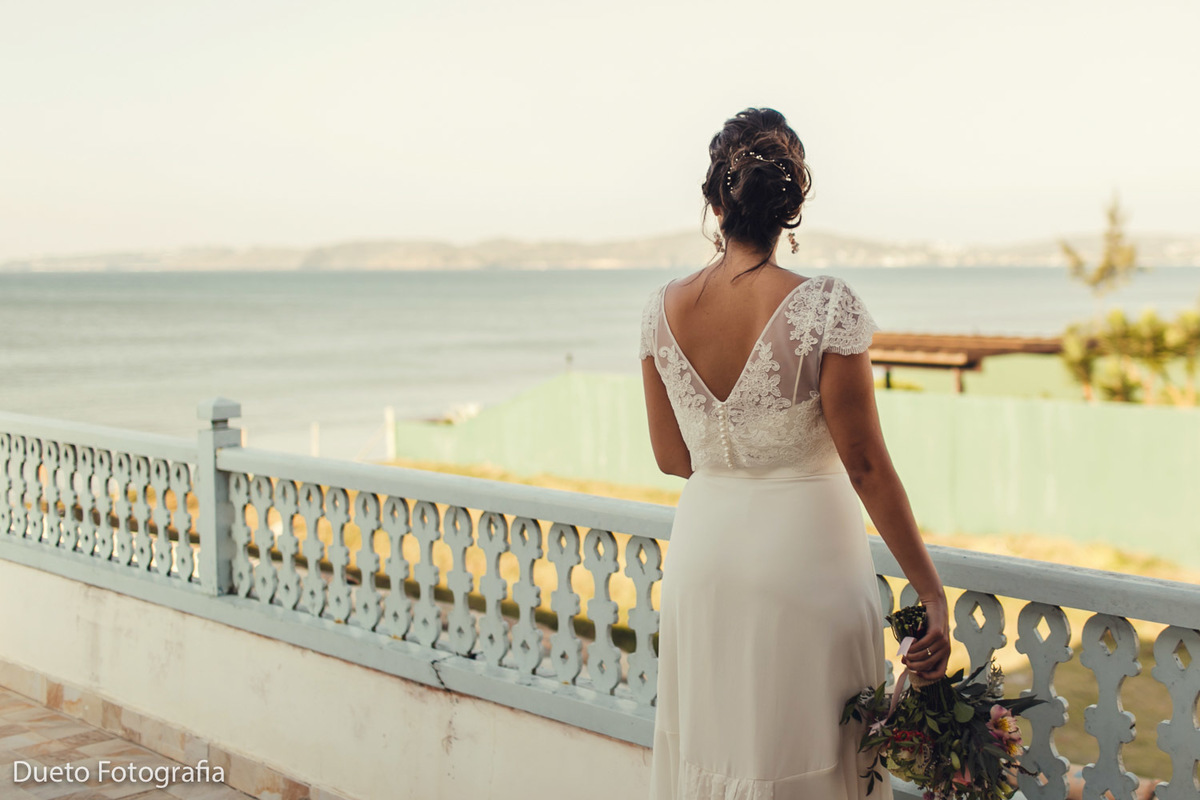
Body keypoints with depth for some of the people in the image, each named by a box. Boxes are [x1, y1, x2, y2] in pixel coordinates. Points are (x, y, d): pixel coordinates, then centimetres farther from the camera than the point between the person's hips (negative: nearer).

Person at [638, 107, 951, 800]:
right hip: (806, 559, -4)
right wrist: (932, 593, -8)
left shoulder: (664, 309, -5)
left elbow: (672, 457, 5)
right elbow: (866, 464, -16)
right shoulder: (827, 308, -18)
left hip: (703, 556, 4)